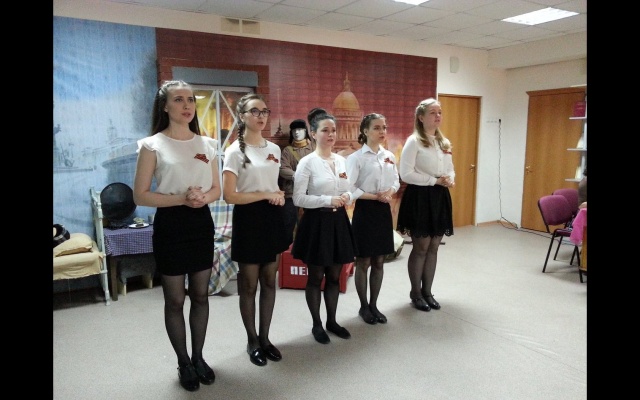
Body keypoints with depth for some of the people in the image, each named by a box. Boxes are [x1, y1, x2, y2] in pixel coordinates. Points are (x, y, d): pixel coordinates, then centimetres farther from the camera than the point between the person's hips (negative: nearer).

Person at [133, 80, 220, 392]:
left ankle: (198, 357, 32)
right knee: (175, 300, 8)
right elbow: (140, 196, -9)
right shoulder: (152, 145, -6)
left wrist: (203, 197, -13)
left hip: (202, 223, 4)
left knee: (200, 296, 13)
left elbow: (217, 189, 10)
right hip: (170, 225, -4)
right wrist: (181, 199, -21)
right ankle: (183, 363, 26)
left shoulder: (206, 144, 7)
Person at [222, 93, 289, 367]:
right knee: (249, 284, 6)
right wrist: (265, 195, -15)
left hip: (272, 218, 6)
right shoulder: (235, 151, -9)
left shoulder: (274, 149, 9)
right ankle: (252, 341, 24)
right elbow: (229, 196, -16)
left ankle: (265, 337, 28)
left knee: (269, 282, 12)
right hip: (248, 219, -6)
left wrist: (279, 196, -1)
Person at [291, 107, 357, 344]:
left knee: (334, 276, 14)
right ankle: (316, 324, 24)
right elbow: (298, 199, -14)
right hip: (317, 223, -5)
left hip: (338, 222, 6)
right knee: (315, 277, 8)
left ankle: (332, 321, 30)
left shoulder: (341, 161, 8)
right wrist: (328, 200, -21)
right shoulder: (307, 162, -10)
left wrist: (346, 197, -6)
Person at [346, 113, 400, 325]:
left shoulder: (389, 156, 7)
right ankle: (364, 306, 21)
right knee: (364, 261, 5)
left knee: (379, 261, 12)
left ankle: (374, 305, 26)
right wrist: (376, 196, -17)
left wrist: (390, 192, -8)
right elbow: (350, 189, -15)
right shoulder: (356, 158, -10)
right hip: (365, 211, -5)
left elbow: (396, 181, 14)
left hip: (384, 211, 6)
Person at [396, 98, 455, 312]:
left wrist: (450, 180, -5)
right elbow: (406, 174, -17)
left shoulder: (444, 142, 13)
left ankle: (427, 292, 25)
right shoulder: (413, 141, -10)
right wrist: (435, 180, -18)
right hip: (420, 196, -7)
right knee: (421, 247, 2)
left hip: (440, 197, 7)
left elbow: (450, 169, 18)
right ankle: (416, 293, 19)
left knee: (433, 247, 11)